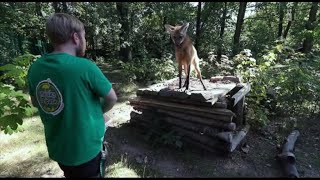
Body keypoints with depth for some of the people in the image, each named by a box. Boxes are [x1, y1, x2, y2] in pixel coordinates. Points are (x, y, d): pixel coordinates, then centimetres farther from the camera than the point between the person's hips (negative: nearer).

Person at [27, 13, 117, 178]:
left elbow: (35, 102, 8)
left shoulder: (34, 68, -8)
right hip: (87, 149, -5)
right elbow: (112, 98, -13)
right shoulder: (85, 67, -26)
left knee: (70, 174, 30)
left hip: (57, 149, 5)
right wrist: (100, 113, 5)